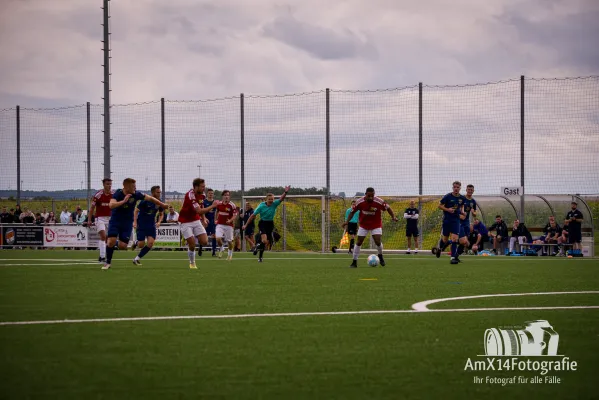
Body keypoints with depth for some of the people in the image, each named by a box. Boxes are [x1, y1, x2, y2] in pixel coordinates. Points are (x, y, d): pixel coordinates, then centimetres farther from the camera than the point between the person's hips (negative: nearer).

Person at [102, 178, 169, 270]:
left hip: (127, 223, 3)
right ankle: (108, 262, 0)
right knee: (111, 241, -20)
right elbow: (111, 205, -34)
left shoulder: (136, 194, -9)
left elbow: (150, 198, 3)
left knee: (122, 246, -10)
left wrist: (163, 205, 7)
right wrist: (123, 201, -39)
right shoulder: (118, 194, -18)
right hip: (115, 221, -3)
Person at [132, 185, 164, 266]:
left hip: (151, 226, 4)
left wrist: (159, 222, -5)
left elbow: (161, 214, 14)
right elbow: (136, 210, -8)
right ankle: (136, 243, 31)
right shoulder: (145, 201, -15)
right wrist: (135, 222, -18)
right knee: (141, 245, -8)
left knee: (150, 243, -13)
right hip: (141, 225, -4)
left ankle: (137, 258, 2)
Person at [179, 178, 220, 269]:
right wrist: (213, 206, -26)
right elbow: (199, 211, -32)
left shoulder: (201, 195, 1)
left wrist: (203, 218, 6)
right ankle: (192, 263, 14)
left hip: (196, 220, 6)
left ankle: (195, 238, 25)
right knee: (192, 245, -10)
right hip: (186, 222, -6)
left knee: (204, 242, -7)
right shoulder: (190, 195, -25)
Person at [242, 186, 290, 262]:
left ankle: (260, 256, 27)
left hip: (270, 224, 3)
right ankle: (258, 246, 11)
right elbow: (253, 215, -7)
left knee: (266, 242, 7)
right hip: (262, 223, -3)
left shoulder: (274, 204, -8)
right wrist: (246, 225, -5)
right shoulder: (261, 206, -13)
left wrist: (285, 192, -45)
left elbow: (281, 199, -23)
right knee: (264, 240, -23)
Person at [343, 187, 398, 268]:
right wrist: (347, 221, -13)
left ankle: (380, 256, 18)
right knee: (359, 242, -2)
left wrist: (393, 217, -19)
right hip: (363, 225, 1)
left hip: (376, 225, -1)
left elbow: (388, 208, -7)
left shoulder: (379, 202, -21)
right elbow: (352, 212, -3)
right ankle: (354, 262, 8)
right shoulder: (359, 202, -17)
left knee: (378, 241, -14)